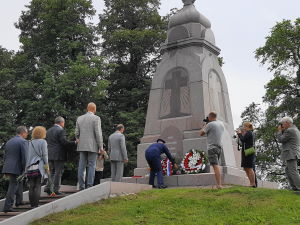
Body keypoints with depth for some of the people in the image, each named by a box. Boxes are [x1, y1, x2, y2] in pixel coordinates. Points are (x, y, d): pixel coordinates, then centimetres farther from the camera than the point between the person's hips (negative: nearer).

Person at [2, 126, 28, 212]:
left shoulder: (9, 142, 15)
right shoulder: (23, 141, -9)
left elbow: (5, 156, 18)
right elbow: (24, 157, -16)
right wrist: (25, 170, -10)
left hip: (8, 167, 8)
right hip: (16, 168, -8)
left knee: (19, 183, 23)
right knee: (13, 186, -5)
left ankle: (19, 201, 33)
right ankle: (7, 207, -7)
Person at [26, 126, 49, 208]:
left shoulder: (30, 143, 11)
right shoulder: (43, 142, -2)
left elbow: (27, 155, 11)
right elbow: (44, 155, -6)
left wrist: (27, 167, 15)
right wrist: (46, 166, -1)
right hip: (39, 166, -4)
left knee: (31, 186, 6)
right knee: (37, 186, -2)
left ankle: (32, 204, 9)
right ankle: (36, 204, -5)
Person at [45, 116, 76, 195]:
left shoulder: (48, 131, 14)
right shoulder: (61, 130, -11)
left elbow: (46, 142, 15)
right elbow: (64, 142, -18)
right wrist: (75, 143, -10)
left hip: (50, 155, 8)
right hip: (58, 155, -8)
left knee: (52, 172, 15)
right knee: (58, 172, -1)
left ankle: (48, 188, 8)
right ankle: (55, 190, -1)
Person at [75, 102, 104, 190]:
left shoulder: (79, 118, 9)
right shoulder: (96, 118, -6)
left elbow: (77, 133, 9)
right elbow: (98, 133, -12)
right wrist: (101, 146, -7)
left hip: (82, 146, 5)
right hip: (93, 146, -4)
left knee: (81, 166, 5)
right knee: (91, 166, -2)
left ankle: (81, 187, 4)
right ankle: (89, 186, -5)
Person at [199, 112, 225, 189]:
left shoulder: (210, 124, -10)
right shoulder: (221, 124, 12)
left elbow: (201, 133, -3)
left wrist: (205, 125, 11)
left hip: (212, 147, -7)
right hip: (219, 147, 7)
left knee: (215, 166, -12)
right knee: (217, 166, 14)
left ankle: (219, 185, -19)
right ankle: (219, 184, 10)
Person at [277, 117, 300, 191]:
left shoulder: (289, 131, -14)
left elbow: (280, 140, -9)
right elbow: (285, 139, 24)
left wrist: (280, 131, 2)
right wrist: (283, 131, 14)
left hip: (291, 154, -10)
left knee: (293, 172, -11)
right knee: (288, 171, 15)